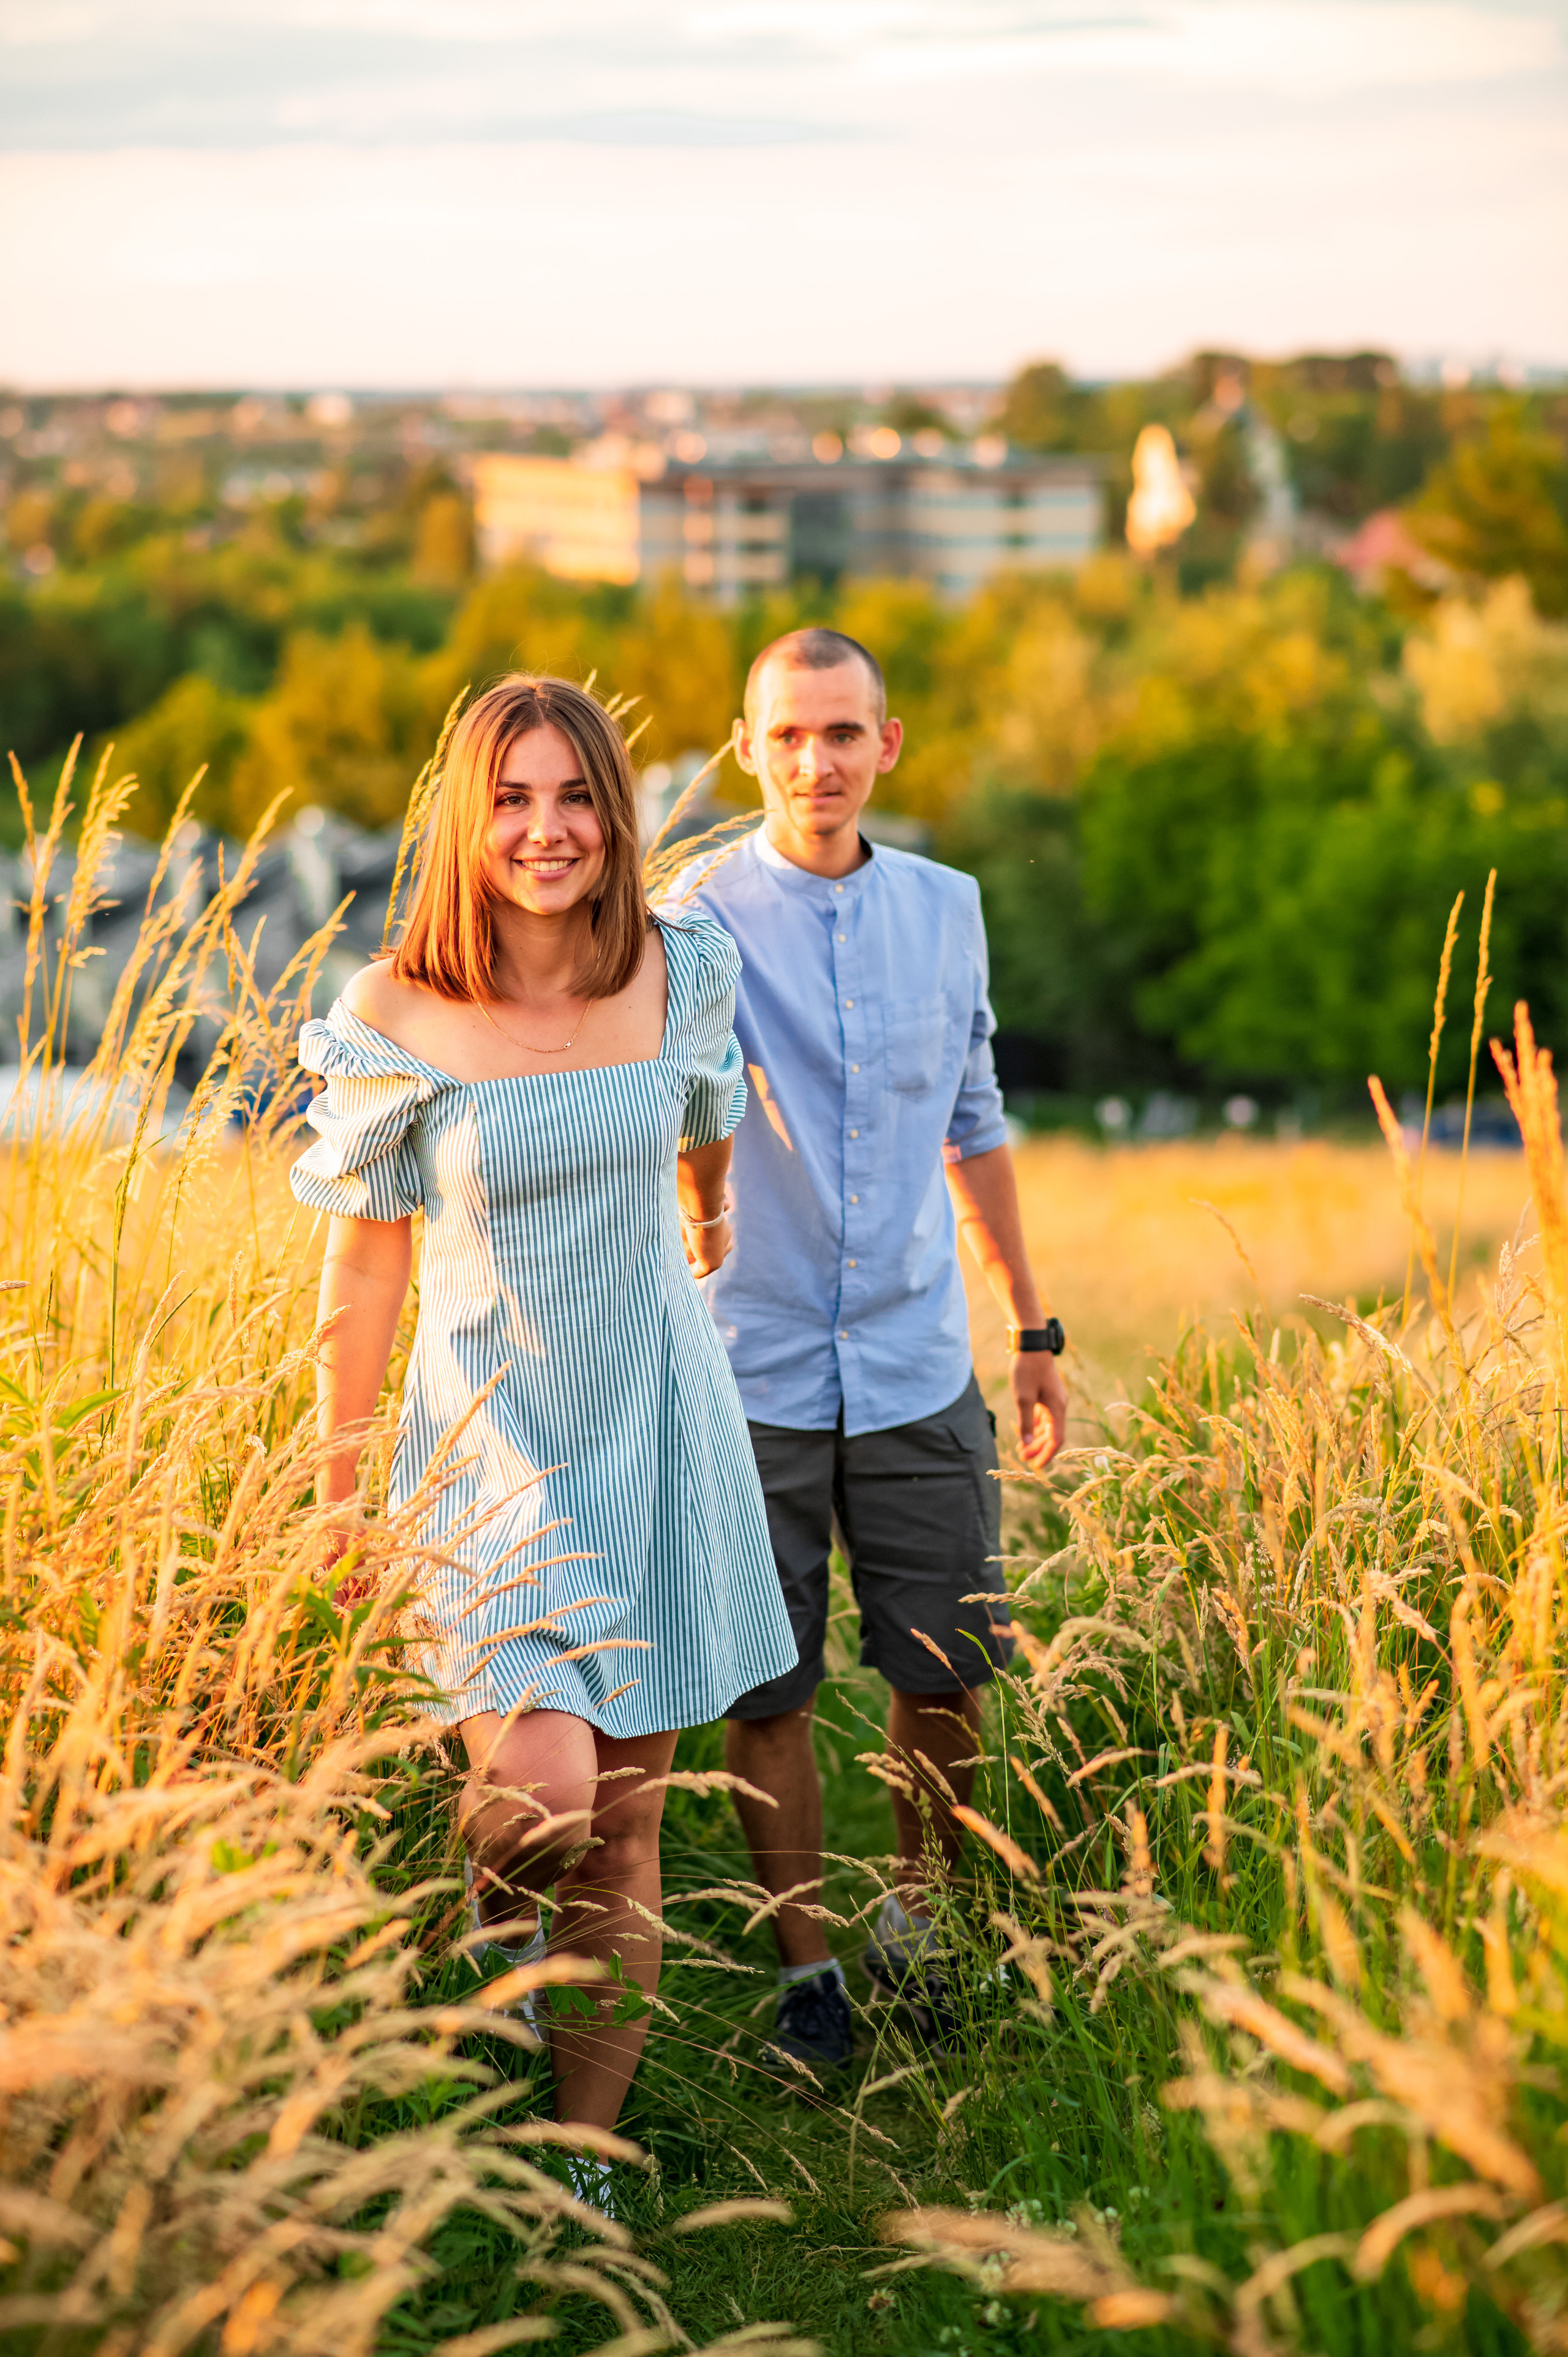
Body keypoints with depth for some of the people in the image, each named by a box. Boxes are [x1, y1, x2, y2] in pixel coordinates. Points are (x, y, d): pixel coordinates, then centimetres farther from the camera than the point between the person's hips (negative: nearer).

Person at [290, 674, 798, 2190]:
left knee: (629, 1820, 6)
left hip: (655, 1428, 3)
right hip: (491, 1440, -3)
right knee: (541, 1789, -19)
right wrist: (337, 1505, 0)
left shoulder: (679, 976, -2)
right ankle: (495, 1941, 18)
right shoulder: (396, 1018, -10)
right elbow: (361, 1279, -4)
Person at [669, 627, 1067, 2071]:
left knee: (948, 1674, 8)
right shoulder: (700, 921, -7)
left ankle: (918, 1922, 33)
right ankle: (806, 1966, 25)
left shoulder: (945, 909, 6)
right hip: (754, 1372, -3)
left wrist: (1033, 1326, 19)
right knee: (769, 1695, 6)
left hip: (917, 1368, 3)